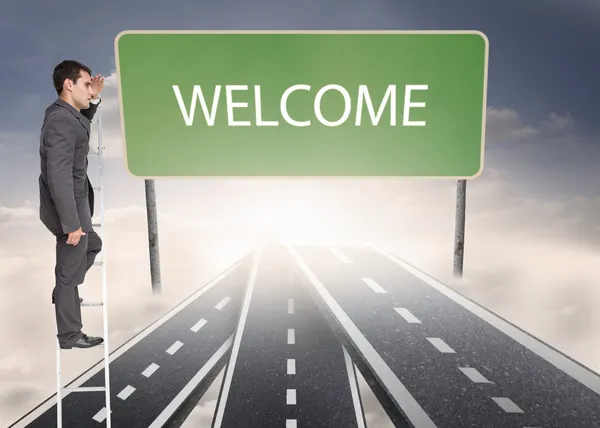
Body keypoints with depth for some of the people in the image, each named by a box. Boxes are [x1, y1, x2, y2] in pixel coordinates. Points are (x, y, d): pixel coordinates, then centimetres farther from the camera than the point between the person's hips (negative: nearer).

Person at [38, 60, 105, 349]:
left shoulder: (64, 113, 7)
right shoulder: (61, 121, -23)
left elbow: (82, 124, 33)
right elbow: (59, 176, -28)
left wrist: (94, 100, 15)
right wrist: (72, 223, -27)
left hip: (73, 205, 10)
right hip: (68, 209, -10)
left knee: (93, 245, 29)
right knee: (70, 271, 3)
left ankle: (63, 294, 42)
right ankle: (69, 335, 19)